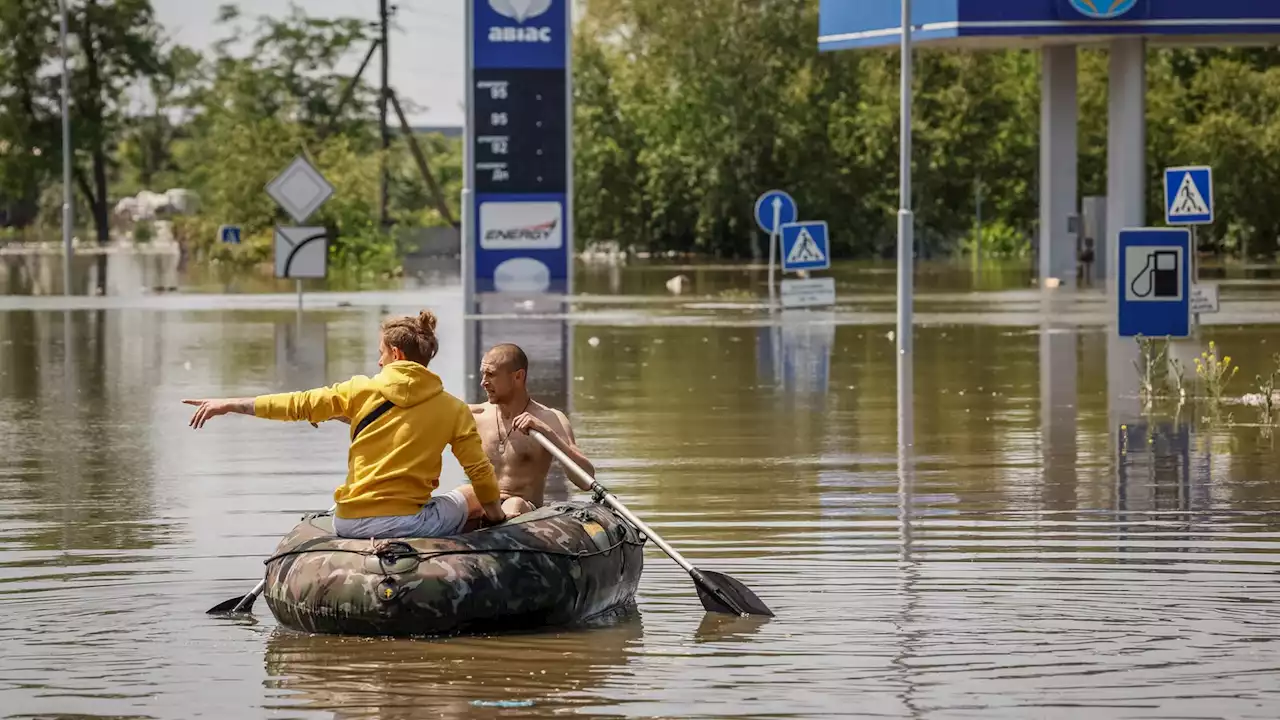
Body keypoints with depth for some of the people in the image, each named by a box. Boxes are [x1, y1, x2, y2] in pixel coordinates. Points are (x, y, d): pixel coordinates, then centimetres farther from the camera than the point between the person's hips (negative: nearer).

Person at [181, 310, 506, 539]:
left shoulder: (362, 390, 2)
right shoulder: (454, 409, 2)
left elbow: (298, 405, 5)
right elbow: (481, 472, 3)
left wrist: (229, 405, 13)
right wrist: (494, 512, 24)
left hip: (349, 524, 3)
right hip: (405, 525, -3)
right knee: (470, 495, 21)